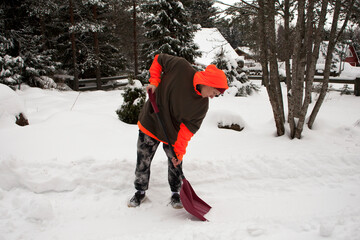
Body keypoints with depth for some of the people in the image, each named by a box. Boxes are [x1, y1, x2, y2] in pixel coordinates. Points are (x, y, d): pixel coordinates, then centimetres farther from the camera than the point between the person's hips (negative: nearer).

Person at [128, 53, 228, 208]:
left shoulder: (203, 105, -16)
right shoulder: (180, 66, -23)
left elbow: (187, 129, -13)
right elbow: (159, 59, -6)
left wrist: (179, 151, -18)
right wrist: (154, 82, -17)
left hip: (173, 134, 1)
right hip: (150, 124, -1)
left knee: (175, 164, 8)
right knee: (143, 163, 9)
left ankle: (175, 193, 34)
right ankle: (140, 192, 33)